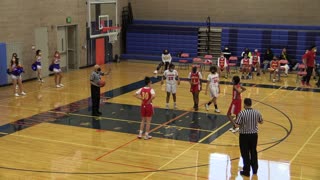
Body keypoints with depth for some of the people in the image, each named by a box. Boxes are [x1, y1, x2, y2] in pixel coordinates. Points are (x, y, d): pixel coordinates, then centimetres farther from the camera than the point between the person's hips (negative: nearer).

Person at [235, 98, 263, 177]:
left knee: (245, 153, 7)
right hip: (254, 135, 4)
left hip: (244, 135, -4)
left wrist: (236, 121, 3)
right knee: (253, 152, 19)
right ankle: (255, 169, 30)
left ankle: (246, 171, 13)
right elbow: (261, 122, 9)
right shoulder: (256, 112, -6)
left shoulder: (242, 113, -19)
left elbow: (237, 125, -18)